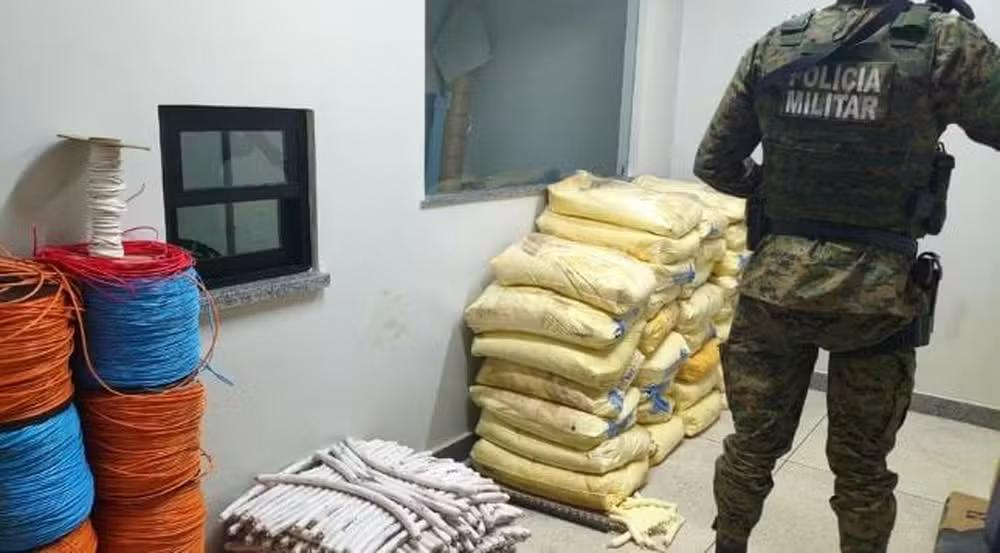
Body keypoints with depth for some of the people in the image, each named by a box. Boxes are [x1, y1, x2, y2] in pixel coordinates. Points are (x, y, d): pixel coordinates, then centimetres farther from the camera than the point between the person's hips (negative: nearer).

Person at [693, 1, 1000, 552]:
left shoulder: (773, 46, 2)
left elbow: (713, 164, 6)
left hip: (774, 281, 3)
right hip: (875, 294, -2)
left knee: (752, 443, 17)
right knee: (861, 466, 16)